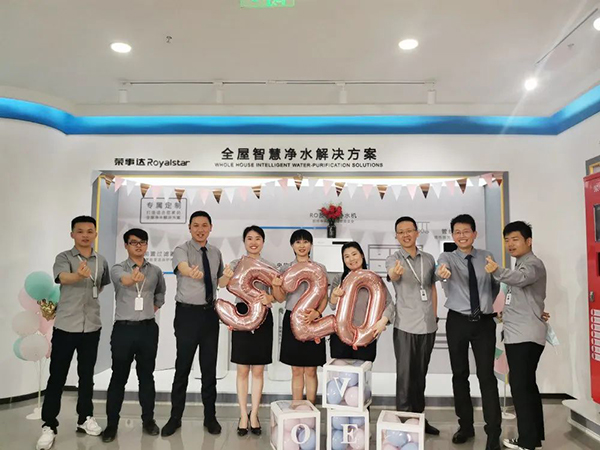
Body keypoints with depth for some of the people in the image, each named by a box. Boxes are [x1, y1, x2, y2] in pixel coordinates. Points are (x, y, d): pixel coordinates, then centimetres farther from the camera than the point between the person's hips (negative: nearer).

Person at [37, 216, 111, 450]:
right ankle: (49, 425, 13)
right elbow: (63, 278, -30)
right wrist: (78, 275, -50)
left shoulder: (101, 261, 5)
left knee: (86, 375, 13)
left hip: (92, 326, 3)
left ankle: (85, 418, 26)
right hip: (65, 326, -3)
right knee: (57, 376, 3)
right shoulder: (63, 258, -7)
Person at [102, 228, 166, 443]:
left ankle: (148, 420, 23)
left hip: (148, 329, 2)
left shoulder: (155, 271, 6)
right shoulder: (118, 268, -4)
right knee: (119, 377, 5)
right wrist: (132, 278, -52)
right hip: (123, 329, -2)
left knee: (146, 375, 10)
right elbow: (121, 279, -31)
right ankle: (111, 424, 18)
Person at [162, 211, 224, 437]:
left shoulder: (216, 253, 8)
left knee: (209, 367, 11)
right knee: (183, 367, 4)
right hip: (188, 313, -4)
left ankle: (210, 416, 25)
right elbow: (182, 266, -34)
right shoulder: (181, 250, -9)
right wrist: (191, 272, -55)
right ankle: (175, 417, 22)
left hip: (210, 313, 4)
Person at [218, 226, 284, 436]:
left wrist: (270, 297, -25)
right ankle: (243, 415, 18)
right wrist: (227, 276, -43)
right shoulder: (236, 264, 0)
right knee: (243, 370, 6)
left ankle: (254, 415, 21)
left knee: (258, 370, 8)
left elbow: (281, 297, -2)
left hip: (263, 317, 1)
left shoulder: (270, 267, 3)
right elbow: (222, 284, -19)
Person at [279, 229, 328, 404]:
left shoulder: (320, 268, 4)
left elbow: (324, 297, 2)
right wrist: (276, 286, -15)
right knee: (296, 371, 7)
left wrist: (317, 313, -17)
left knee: (310, 371, 4)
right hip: (292, 319, 1)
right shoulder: (286, 269, 6)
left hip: (313, 321, -1)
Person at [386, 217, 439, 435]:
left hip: (428, 325, 4)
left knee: (421, 373, 14)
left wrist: (435, 316, 12)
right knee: (405, 374, -1)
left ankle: (419, 416, 27)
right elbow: (392, 276, -29)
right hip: (405, 325, -4)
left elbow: (433, 288, 17)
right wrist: (395, 273, -53)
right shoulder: (393, 259, -6)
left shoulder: (429, 259, 8)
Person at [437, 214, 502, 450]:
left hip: (484, 322, 1)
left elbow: (496, 285, 18)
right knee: (460, 375, 9)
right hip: (457, 322, 0)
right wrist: (442, 270, -51)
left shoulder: (487, 257, 5)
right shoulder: (447, 257, -3)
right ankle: (465, 426, 25)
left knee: (487, 376, -3)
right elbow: (443, 266, -29)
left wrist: (493, 306, 8)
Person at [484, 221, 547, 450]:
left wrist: (497, 271, -54)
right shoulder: (520, 265, 18)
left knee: (521, 387, -7)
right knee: (527, 386, 15)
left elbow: (520, 278, -36)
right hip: (517, 334, 10)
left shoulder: (533, 264, -12)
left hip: (526, 336, -10)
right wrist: (506, 311, 14)